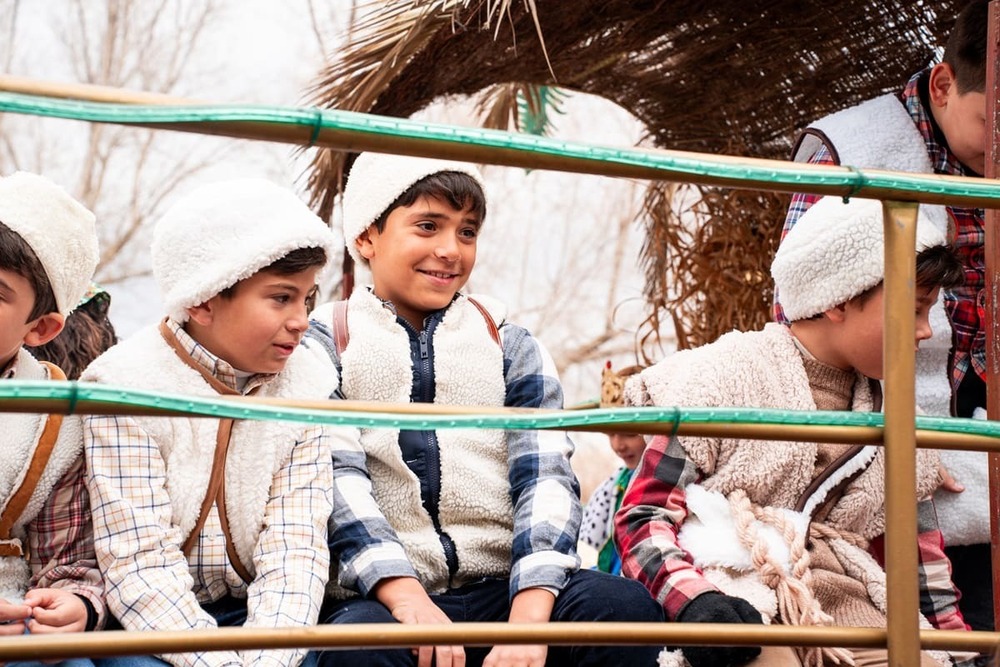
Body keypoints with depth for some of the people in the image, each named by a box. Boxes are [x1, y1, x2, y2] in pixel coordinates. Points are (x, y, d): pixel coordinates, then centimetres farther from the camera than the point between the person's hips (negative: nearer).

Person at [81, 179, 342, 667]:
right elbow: (141, 564, -17)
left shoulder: (302, 385, 2)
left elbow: (294, 547, -7)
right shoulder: (126, 385, -10)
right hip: (144, 625, -3)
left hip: (252, 615, 4)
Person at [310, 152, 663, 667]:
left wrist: (529, 621, -19)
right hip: (381, 597, -3)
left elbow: (545, 477, -1)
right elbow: (335, 479, -6)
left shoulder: (510, 348, 14)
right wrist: (407, 597, -24)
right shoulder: (325, 343, 8)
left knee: (625, 605, -25)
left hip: (500, 592, 3)